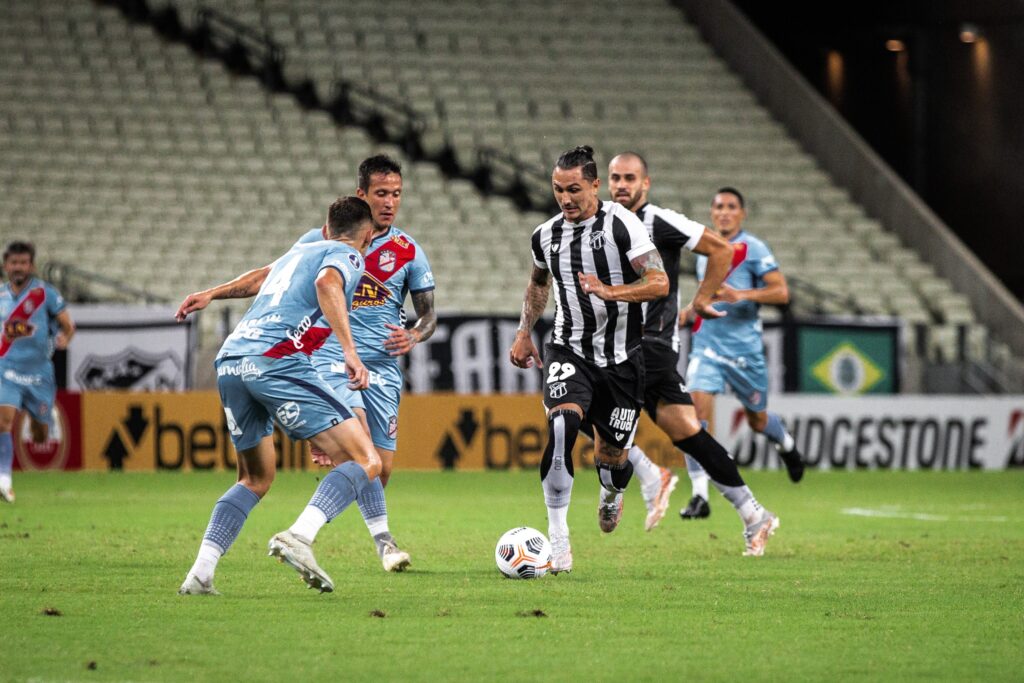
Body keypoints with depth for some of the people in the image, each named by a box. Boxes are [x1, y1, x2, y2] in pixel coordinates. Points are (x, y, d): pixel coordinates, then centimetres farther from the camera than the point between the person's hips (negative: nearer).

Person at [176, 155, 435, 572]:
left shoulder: (408, 252, 7)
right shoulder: (322, 241, 4)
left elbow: (428, 314, 12)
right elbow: (269, 277, 10)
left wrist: (413, 337, -11)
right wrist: (212, 294, 2)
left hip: (383, 368, 2)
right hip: (331, 361, -2)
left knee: (382, 466, -4)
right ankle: (382, 538, -19)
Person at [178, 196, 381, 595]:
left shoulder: (296, 253, 32)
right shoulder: (347, 256, 10)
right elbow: (327, 283, -13)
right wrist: (349, 350, -20)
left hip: (230, 360, 8)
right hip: (276, 361, -8)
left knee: (256, 480, 24)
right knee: (364, 462, -6)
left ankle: (200, 573, 8)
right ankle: (299, 537, -28)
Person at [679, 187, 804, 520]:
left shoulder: (753, 249, -6)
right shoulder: (703, 251, 11)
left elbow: (781, 292, -12)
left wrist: (741, 295, -25)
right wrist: (691, 311, 9)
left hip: (744, 347, -3)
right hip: (706, 345, 3)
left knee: (757, 420, 13)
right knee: (696, 411, -17)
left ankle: (787, 445, 50)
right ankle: (700, 496, -18)